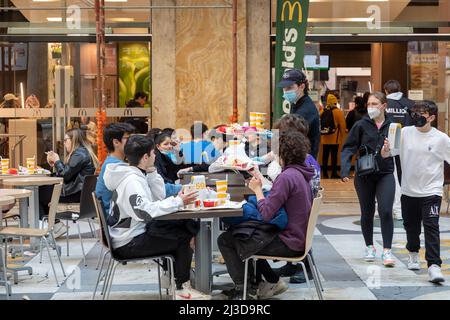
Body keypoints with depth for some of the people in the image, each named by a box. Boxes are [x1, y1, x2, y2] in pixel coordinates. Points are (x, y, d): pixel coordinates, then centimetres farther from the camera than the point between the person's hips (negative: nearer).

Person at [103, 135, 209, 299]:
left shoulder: (135, 174, 9)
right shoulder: (132, 180, -22)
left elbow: (159, 196, 9)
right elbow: (144, 211, -33)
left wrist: (152, 172, -2)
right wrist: (177, 202, -29)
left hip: (134, 232, 10)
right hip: (128, 244, -10)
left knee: (184, 228, 12)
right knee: (183, 237, -8)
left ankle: (176, 273, 20)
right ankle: (181, 288, 2)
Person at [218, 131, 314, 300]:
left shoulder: (287, 177, -22)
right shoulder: (301, 174, 8)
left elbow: (266, 214, -23)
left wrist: (257, 189, -9)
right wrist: (260, 187, 1)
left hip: (288, 243, -10)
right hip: (299, 237, 10)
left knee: (225, 240, -2)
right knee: (238, 232, 25)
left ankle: (242, 290, 8)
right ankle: (273, 282, 25)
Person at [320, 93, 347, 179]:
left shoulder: (323, 111, 3)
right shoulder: (338, 112, -10)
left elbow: (320, 123, 8)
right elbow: (342, 125, -8)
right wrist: (342, 135, 5)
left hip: (325, 138, 4)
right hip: (334, 138, -4)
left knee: (325, 154, 9)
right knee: (334, 155, 0)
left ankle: (325, 173, 13)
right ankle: (334, 173, 2)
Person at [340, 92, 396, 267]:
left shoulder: (392, 126, 2)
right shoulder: (361, 125, -2)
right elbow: (348, 148, -6)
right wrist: (345, 169, -17)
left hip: (386, 174, 0)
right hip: (364, 175, 0)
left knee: (386, 211, -12)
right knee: (367, 213, 12)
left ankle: (387, 251, -5)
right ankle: (370, 247, 29)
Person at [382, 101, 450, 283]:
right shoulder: (405, 133, -2)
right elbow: (385, 155, -2)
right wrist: (386, 148, -24)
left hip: (431, 191, -3)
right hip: (409, 191, 3)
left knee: (431, 227, -13)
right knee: (411, 226, 18)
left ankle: (434, 265, -15)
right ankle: (413, 254, 42)